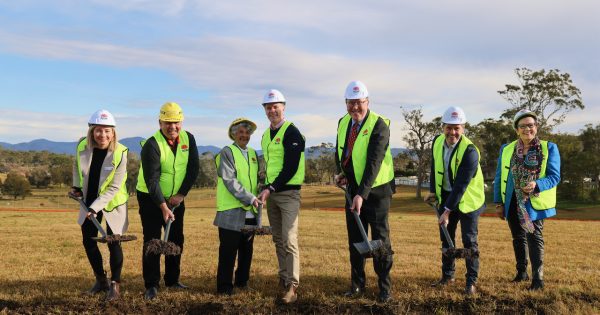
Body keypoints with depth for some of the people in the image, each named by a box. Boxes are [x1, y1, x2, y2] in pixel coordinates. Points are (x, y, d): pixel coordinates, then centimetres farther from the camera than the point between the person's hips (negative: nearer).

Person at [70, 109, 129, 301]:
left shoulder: (120, 153, -24)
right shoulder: (82, 146, -12)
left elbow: (114, 188, -22)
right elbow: (77, 166, 12)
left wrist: (95, 207, -27)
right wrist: (76, 186, 1)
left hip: (112, 203, -5)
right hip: (88, 200, 5)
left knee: (113, 242, -6)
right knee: (88, 241, 9)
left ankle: (115, 285, 11)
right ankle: (101, 280, 29)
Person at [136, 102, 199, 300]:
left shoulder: (188, 139, -6)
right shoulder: (152, 145, -22)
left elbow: (193, 169, -3)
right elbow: (152, 181, -26)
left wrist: (181, 194, -11)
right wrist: (163, 207, -30)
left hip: (176, 198, 5)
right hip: (150, 198, -5)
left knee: (176, 240, 9)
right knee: (152, 241, -6)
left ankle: (172, 280, 23)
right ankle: (151, 285, 2)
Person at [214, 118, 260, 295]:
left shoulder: (253, 154, 16)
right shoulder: (227, 152, -4)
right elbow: (230, 181, -14)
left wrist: (258, 197, 7)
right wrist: (250, 198, -17)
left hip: (250, 213, 6)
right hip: (232, 212, -6)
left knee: (247, 251, 13)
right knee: (228, 251, -1)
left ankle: (242, 282, 26)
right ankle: (224, 287, 8)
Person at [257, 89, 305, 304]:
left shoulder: (291, 132, -10)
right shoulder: (266, 135, 14)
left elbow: (291, 168, -17)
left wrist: (271, 189, -18)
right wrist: (266, 189, 13)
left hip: (289, 192, -8)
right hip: (270, 193, 8)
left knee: (289, 241, -12)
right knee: (278, 240, 11)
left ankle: (292, 286, -10)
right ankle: (283, 278, 20)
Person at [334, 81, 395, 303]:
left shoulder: (379, 125, -18)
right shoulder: (343, 123, 3)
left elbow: (374, 163, -27)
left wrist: (362, 194, -34)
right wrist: (341, 173, -1)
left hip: (376, 190, -6)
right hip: (353, 189, 6)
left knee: (380, 240, 1)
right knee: (354, 239, 10)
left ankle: (385, 287, 12)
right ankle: (357, 285, 21)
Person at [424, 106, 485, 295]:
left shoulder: (470, 151, -26)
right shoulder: (437, 142, -6)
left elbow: (461, 185, -28)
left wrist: (448, 210, -28)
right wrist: (433, 191, 12)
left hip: (467, 199, -6)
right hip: (445, 196, 6)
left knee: (469, 241, -3)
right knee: (446, 238, 14)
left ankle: (471, 281, 9)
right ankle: (447, 275, 28)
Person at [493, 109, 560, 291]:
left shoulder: (549, 148, -3)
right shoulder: (506, 149, 6)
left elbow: (555, 177, -7)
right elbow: (499, 178, 9)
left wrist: (537, 185, -26)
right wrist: (498, 203, 5)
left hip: (534, 203, -4)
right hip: (512, 202, 4)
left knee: (534, 237, -8)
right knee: (518, 238, 14)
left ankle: (538, 278, -3)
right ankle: (522, 272, 28)